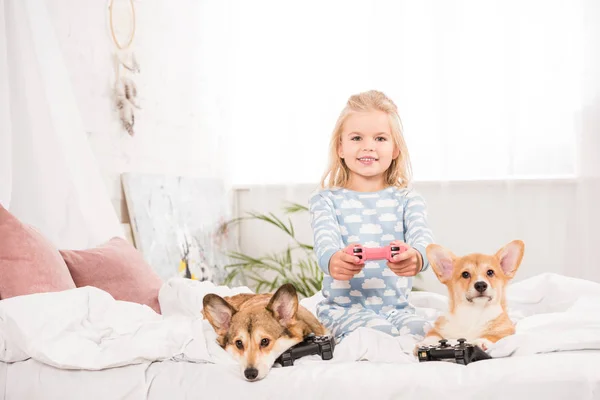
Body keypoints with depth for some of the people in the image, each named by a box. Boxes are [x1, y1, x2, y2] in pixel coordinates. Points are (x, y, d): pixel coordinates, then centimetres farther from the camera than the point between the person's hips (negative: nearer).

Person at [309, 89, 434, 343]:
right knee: (381, 334, -31)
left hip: (397, 307, 3)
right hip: (343, 307, -3)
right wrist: (334, 262, -44)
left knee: (421, 332, -26)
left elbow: (422, 238, -14)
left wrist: (416, 257, -42)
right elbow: (325, 243, -16)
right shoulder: (326, 200, 2)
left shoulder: (407, 199, 6)